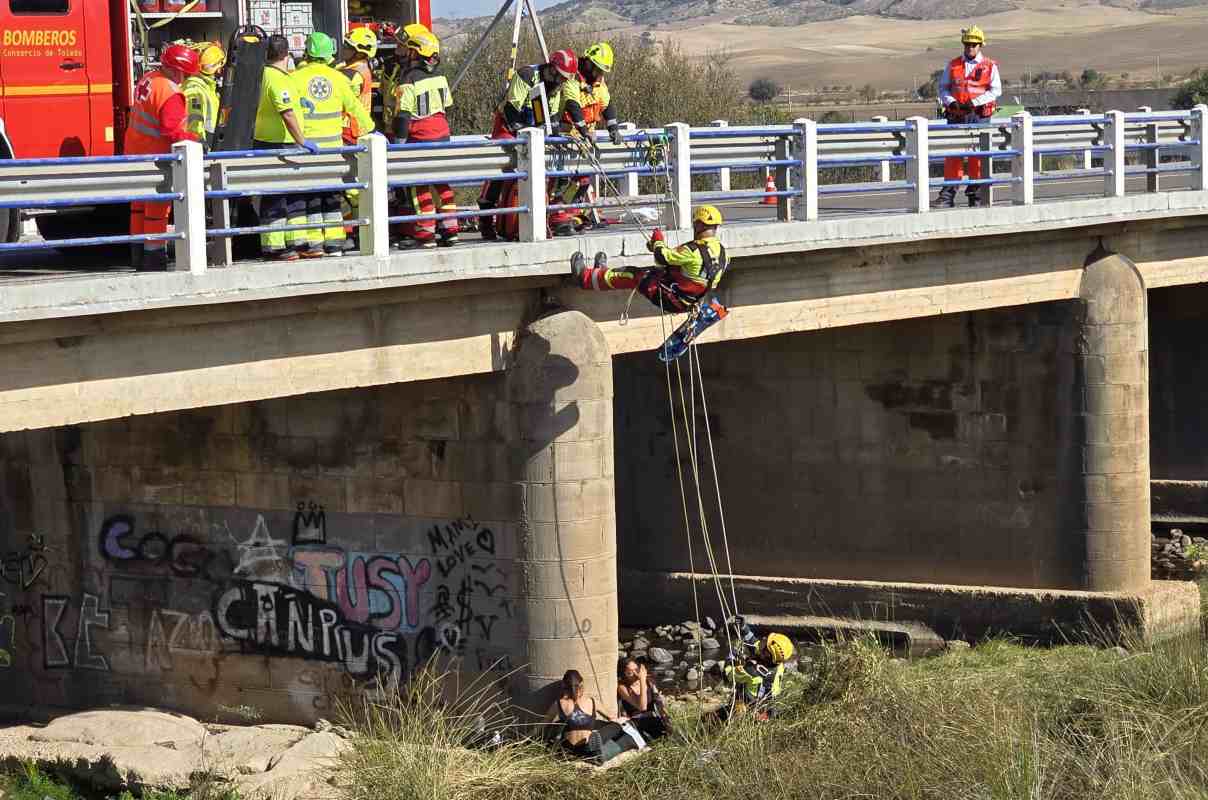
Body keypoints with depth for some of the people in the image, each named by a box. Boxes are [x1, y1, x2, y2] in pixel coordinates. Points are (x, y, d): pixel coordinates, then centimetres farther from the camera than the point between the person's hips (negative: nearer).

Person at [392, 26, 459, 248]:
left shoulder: (408, 82, -16)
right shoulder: (439, 77, 5)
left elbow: (403, 117, -17)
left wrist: (398, 145, -12)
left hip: (419, 139, -7)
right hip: (442, 134, 7)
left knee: (418, 187, 1)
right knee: (442, 184, 13)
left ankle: (425, 234, 0)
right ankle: (450, 229, 13)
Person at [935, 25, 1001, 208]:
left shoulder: (989, 67, 4)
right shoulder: (953, 65, 11)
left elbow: (996, 90, -3)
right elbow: (943, 87, 12)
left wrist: (975, 102, -14)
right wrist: (950, 101, -9)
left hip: (979, 116, -2)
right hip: (956, 116, 2)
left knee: (978, 156, 1)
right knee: (952, 155, -1)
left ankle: (975, 194, 9)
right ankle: (948, 194, 0)